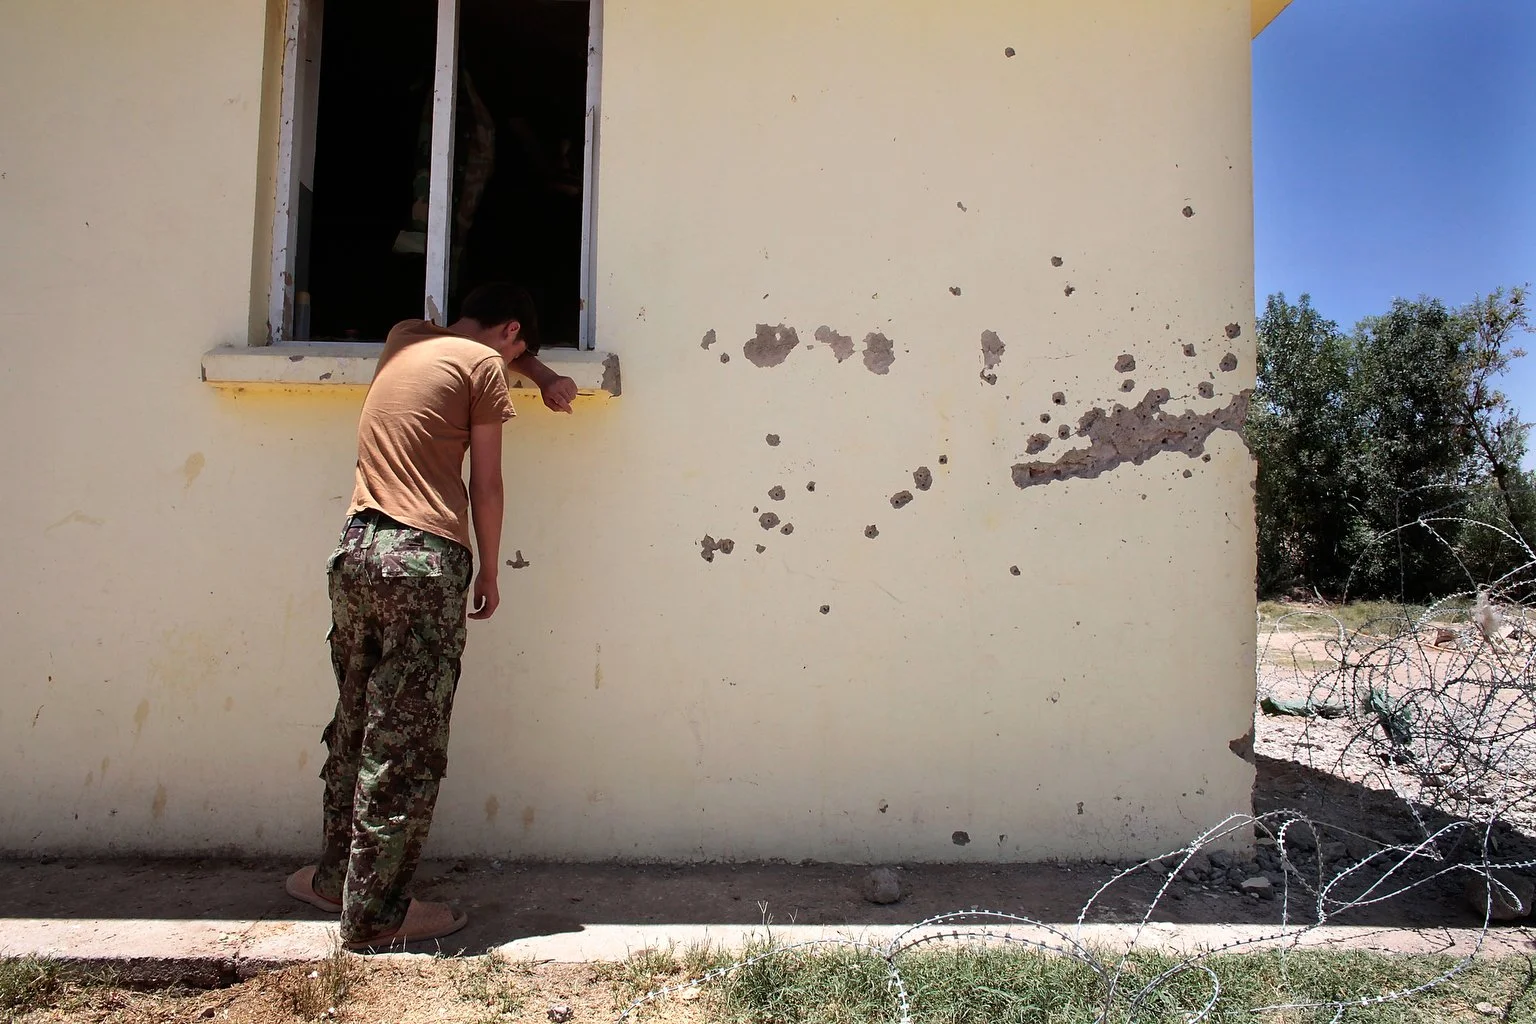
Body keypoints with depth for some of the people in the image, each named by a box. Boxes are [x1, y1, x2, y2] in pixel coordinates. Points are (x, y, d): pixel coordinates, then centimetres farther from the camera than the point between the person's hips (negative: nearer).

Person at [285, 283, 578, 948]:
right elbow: (485, 485, -1)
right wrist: (489, 572, 7)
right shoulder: (484, 364, -1)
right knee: (406, 743, 1)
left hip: (356, 548, 7)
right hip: (425, 558, -7)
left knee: (357, 724, 18)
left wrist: (543, 377, 32)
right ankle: (375, 913, 10)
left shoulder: (404, 339, 19)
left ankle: (337, 876, 31)